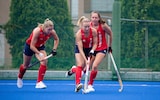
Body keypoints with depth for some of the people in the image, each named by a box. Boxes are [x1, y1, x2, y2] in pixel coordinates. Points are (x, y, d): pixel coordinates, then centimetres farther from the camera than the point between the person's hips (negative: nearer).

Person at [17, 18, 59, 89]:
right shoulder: (37, 31, -38)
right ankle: (19, 78, 48)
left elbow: (56, 39, 0)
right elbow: (32, 46, -34)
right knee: (25, 65, 15)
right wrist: (40, 54, -40)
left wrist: (54, 49, -11)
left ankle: (39, 82, -17)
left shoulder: (52, 32, -24)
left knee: (44, 62, -23)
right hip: (29, 46, -3)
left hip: (40, 46, 4)